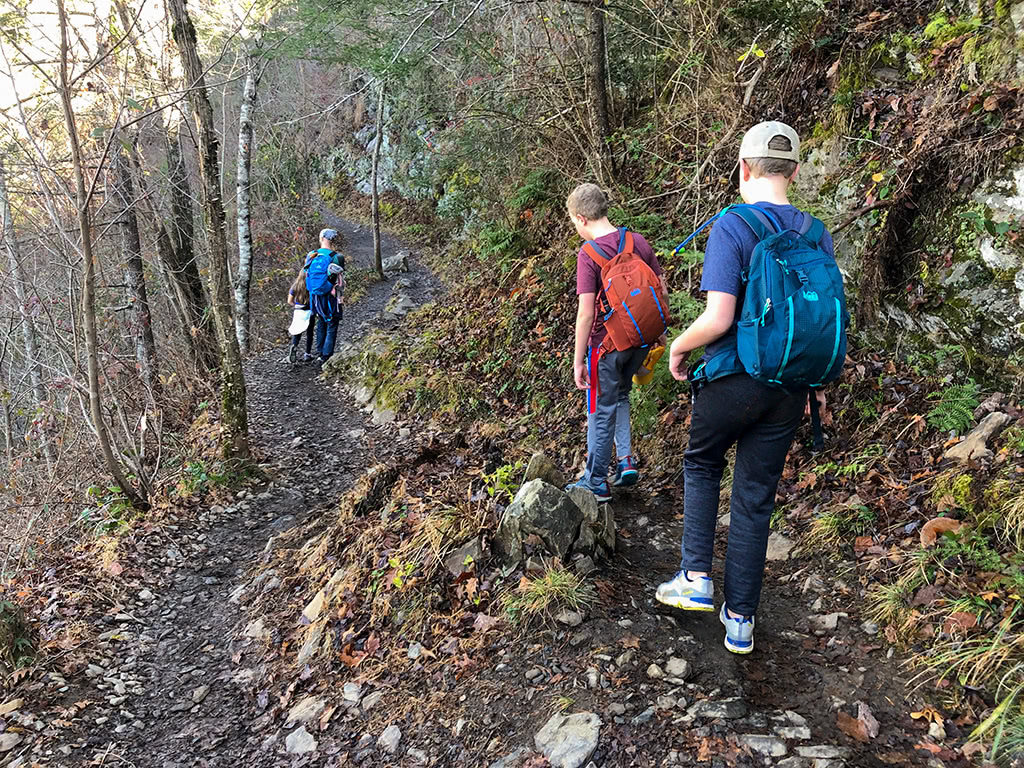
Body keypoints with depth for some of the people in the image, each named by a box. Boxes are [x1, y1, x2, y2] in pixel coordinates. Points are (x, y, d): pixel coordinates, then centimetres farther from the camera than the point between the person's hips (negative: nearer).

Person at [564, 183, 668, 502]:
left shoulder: (588, 254, -18)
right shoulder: (638, 242, -1)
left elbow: (586, 313, -20)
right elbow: (662, 289, 5)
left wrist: (578, 360, -12)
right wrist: (660, 330, 19)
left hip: (606, 343, -6)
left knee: (601, 412, 7)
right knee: (620, 395, 27)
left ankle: (596, 482, 20)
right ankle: (626, 460, 25)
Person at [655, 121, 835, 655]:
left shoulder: (730, 227, -14)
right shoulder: (818, 234, 3)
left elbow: (717, 319, -23)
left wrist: (678, 347, -4)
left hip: (731, 383, -4)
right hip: (788, 390, 4)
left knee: (701, 465, 23)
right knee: (756, 500, 12)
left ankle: (696, 579, 18)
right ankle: (740, 619, 22)